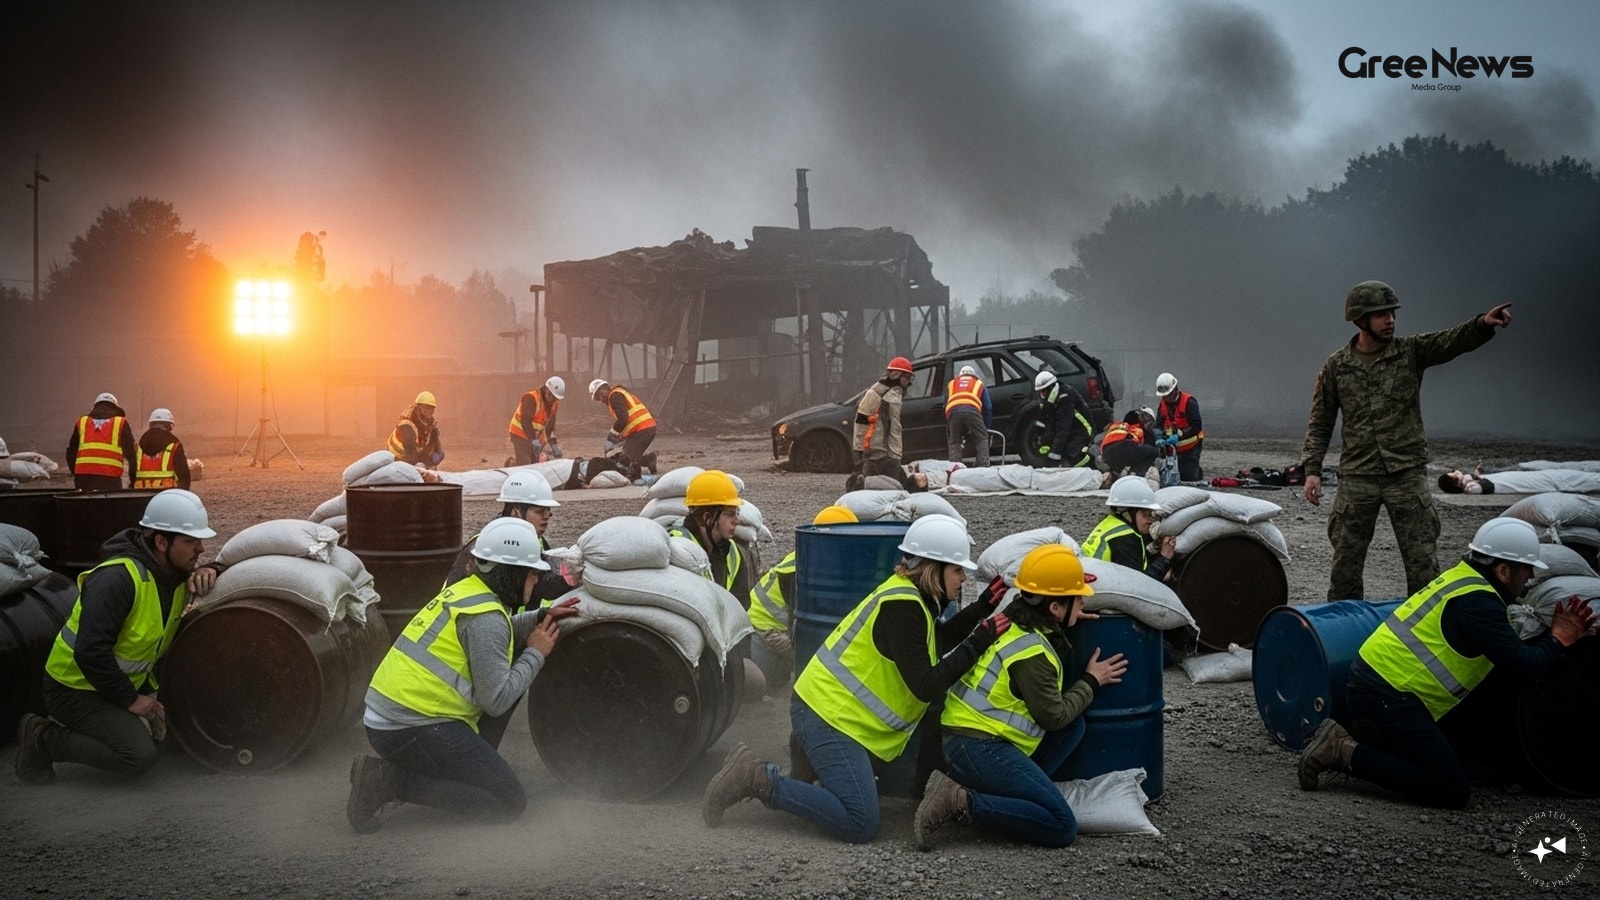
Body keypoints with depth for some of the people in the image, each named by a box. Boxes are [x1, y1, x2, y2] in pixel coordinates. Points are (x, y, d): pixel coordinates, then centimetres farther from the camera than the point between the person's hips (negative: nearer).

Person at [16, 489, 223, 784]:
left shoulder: (178, 572, -3)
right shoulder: (118, 579, -28)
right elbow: (90, 652, -31)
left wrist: (210, 572, -11)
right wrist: (130, 700, -22)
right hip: (76, 686, -9)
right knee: (139, 756, -23)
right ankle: (41, 738, -6)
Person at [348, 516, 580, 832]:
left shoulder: (463, 590, 12)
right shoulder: (485, 616, -16)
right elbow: (496, 700, -17)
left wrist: (541, 618, 19)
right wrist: (536, 653, -5)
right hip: (414, 729, -10)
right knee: (510, 802, -7)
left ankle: (388, 771, 7)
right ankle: (394, 782, -11)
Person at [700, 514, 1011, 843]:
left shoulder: (907, 593, 11)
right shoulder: (901, 606, -18)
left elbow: (936, 643, 23)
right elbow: (926, 687, -20)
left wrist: (983, 608, 11)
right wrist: (979, 642, -18)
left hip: (825, 706, 10)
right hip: (830, 714, -10)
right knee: (859, 825, -15)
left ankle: (752, 771, 9)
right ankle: (758, 779, -10)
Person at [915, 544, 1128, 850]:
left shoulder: (1014, 620, 8)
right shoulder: (1032, 653, -18)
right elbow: (1054, 716, -9)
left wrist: (1065, 625, 12)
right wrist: (1091, 682, 6)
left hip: (968, 736, 10)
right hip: (980, 749, -10)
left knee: (1074, 727, 12)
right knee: (1062, 828, -11)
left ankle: (1010, 792, 2)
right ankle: (963, 803, -18)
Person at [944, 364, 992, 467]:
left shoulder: (951, 384, 37)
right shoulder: (979, 383, 34)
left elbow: (945, 406, 33)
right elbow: (987, 407, 27)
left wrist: (947, 432, 38)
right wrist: (987, 427, 34)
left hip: (952, 411, 1)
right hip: (972, 409, -1)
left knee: (954, 443, 12)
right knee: (982, 439, 10)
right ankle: (983, 466, -4)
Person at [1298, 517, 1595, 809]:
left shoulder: (1462, 577, 14)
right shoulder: (1478, 602, -16)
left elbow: (1507, 653, 24)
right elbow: (1522, 665, -15)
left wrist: (1551, 636, 17)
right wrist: (1558, 639, 2)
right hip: (1388, 698, -10)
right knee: (1453, 792, -8)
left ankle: (1341, 741, 10)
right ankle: (1347, 753, -12)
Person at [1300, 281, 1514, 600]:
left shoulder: (1411, 352, 2)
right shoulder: (1336, 367, 3)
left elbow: (1454, 340, -15)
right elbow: (1320, 423, 6)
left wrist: (1483, 323, -36)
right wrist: (1312, 469, -3)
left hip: (1407, 474, 0)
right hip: (1357, 477, 0)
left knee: (1423, 562, 0)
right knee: (1345, 561, 6)